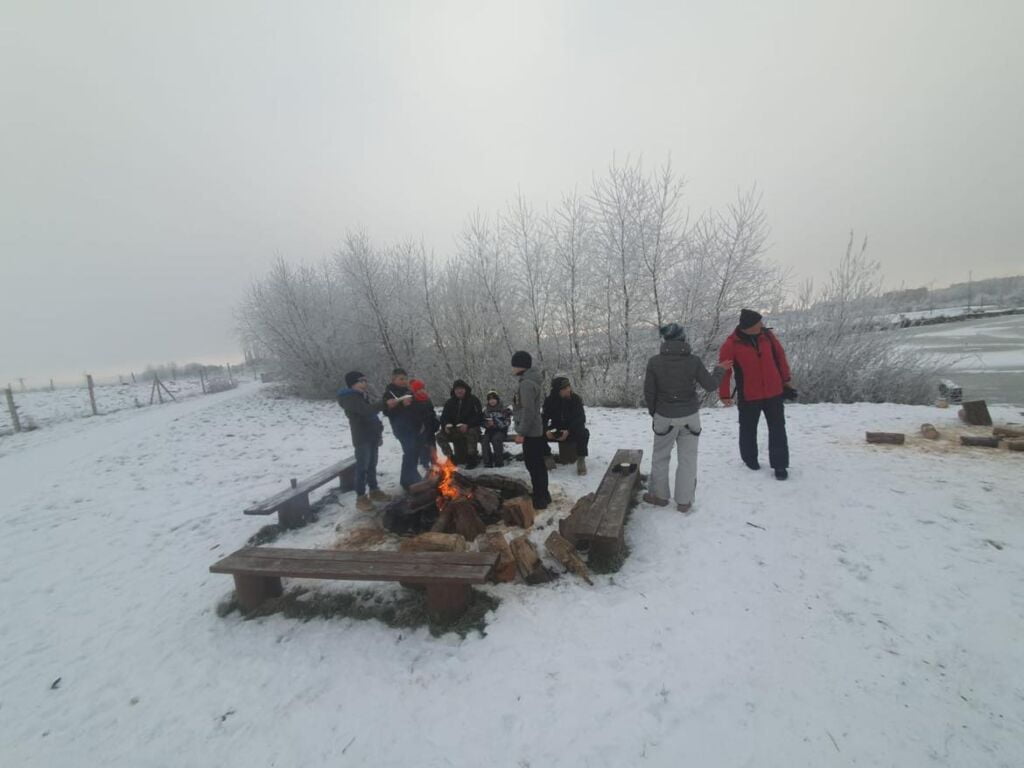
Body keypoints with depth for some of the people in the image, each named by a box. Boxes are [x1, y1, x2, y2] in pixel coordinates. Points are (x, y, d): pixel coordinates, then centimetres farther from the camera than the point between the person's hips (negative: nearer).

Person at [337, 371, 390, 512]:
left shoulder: (363, 395, 15)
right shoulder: (349, 398, -14)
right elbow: (367, 410, -30)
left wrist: (379, 431, 19)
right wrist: (385, 404, -28)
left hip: (372, 435, 9)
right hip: (361, 438, -9)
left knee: (372, 465, 16)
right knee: (362, 467, -5)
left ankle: (374, 491, 26)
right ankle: (361, 498, 2)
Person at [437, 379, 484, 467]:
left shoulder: (473, 400, -4)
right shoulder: (450, 402, 9)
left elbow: (479, 416, -13)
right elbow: (444, 416, 7)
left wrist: (467, 425, -29)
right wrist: (446, 425, -17)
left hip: (470, 428, -4)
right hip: (455, 431, 4)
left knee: (472, 433, -37)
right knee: (440, 436, -14)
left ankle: (472, 459, -19)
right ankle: (450, 458, 4)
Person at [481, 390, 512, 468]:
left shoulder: (504, 409, 3)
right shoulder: (485, 410, 14)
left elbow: (507, 422, -6)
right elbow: (482, 422, 14)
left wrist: (495, 423, -21)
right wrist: (486, 424, -11)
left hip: (501, 430, -3)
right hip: (489, 430, 3)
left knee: (496, 439, -34)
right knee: (485, 439, -29)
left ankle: (499, 462, -25)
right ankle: (487, 462, -24)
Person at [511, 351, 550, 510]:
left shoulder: (526, 383, -19)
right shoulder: (531, 381, 13)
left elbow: (528, 411, -24)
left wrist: (521, 432, -20)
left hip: (530, 432, -10)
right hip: (536, 430, 10)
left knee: (533, 467, -2)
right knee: (539, 465, 16)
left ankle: (539, 500, 6)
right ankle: (543, 496, 27)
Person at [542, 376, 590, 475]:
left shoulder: (576, 399, -13)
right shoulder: (549, 400, -9)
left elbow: (581, 419, -19)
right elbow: (544, 418, -12)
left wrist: (569, 431, -34)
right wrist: (546, 430, -34)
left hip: (573, 431, -1)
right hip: (556, 431, 2)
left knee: (584, 433, -33)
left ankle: (581, 459, -21)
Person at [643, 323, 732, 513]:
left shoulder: (654, 362, -10)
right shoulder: (693, 360, -10)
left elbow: (649, 392, -5)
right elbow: (710, 385, -2)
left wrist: (653, 413, 11)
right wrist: (720, 369, 16)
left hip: (665, 417, 0)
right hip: (690, 416, 1)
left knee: (660, 457, 17)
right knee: (687, 459, 11)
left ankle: (659, 495, 28)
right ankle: (684, 501, 18)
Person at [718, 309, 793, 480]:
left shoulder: (766, 335, -3)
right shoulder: (731, 344, -16)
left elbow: (780, 355, 10)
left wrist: (786, 379, 16)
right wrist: (725, 395, -12)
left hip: (774, 392, 3)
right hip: (748, 396, -3)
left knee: (777, 429, 7)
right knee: (748, 429, 14)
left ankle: (779, 464, 17)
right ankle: (749, 458, 35)